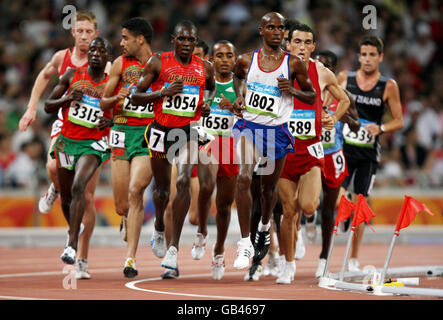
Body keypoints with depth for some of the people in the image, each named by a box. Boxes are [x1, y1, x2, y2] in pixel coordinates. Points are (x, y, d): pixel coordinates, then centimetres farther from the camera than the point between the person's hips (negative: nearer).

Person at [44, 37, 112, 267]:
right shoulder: (72, 75, 3)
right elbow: (48, 106, 5)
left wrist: (110, 122, -12)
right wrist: (67, 99, -14)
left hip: (92, 144, -3)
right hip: (66, 141, 3)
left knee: (78, 187, -27)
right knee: (66, 197, 14)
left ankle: (72, 246, -30)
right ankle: (74, 229, 47)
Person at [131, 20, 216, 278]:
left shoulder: (205, 68, 2)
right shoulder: (158, 63, -5)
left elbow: (212, 88, 26)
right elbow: (136, 97, -3)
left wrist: (208, 104, 4)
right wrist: (164, 92, -18)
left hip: (188, 131, 0)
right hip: (161, 129, 0)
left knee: (184, 182, -19)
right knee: (162, 186, 13)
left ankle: (174, 248, -19)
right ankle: (159, 226, 47)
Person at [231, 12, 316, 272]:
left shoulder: (294, 63, -4)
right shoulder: (246, 60, 0)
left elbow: (312, 97, 5)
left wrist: (291, 90, -14)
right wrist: (239, 97, 6)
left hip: (277, 131, 1)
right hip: (249, 125, -1)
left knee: (269, 186, 16)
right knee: (244, 178, -22)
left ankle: (265, 226, 50)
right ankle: (245, 243, -19)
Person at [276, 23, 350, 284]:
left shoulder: (323, 74, 2)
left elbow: (344, 100, 18)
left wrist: (334, 118, 2)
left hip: (311, 149, 0)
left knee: (308, 207, -17)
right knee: (289, 212, 0)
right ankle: (289, 265, 17)